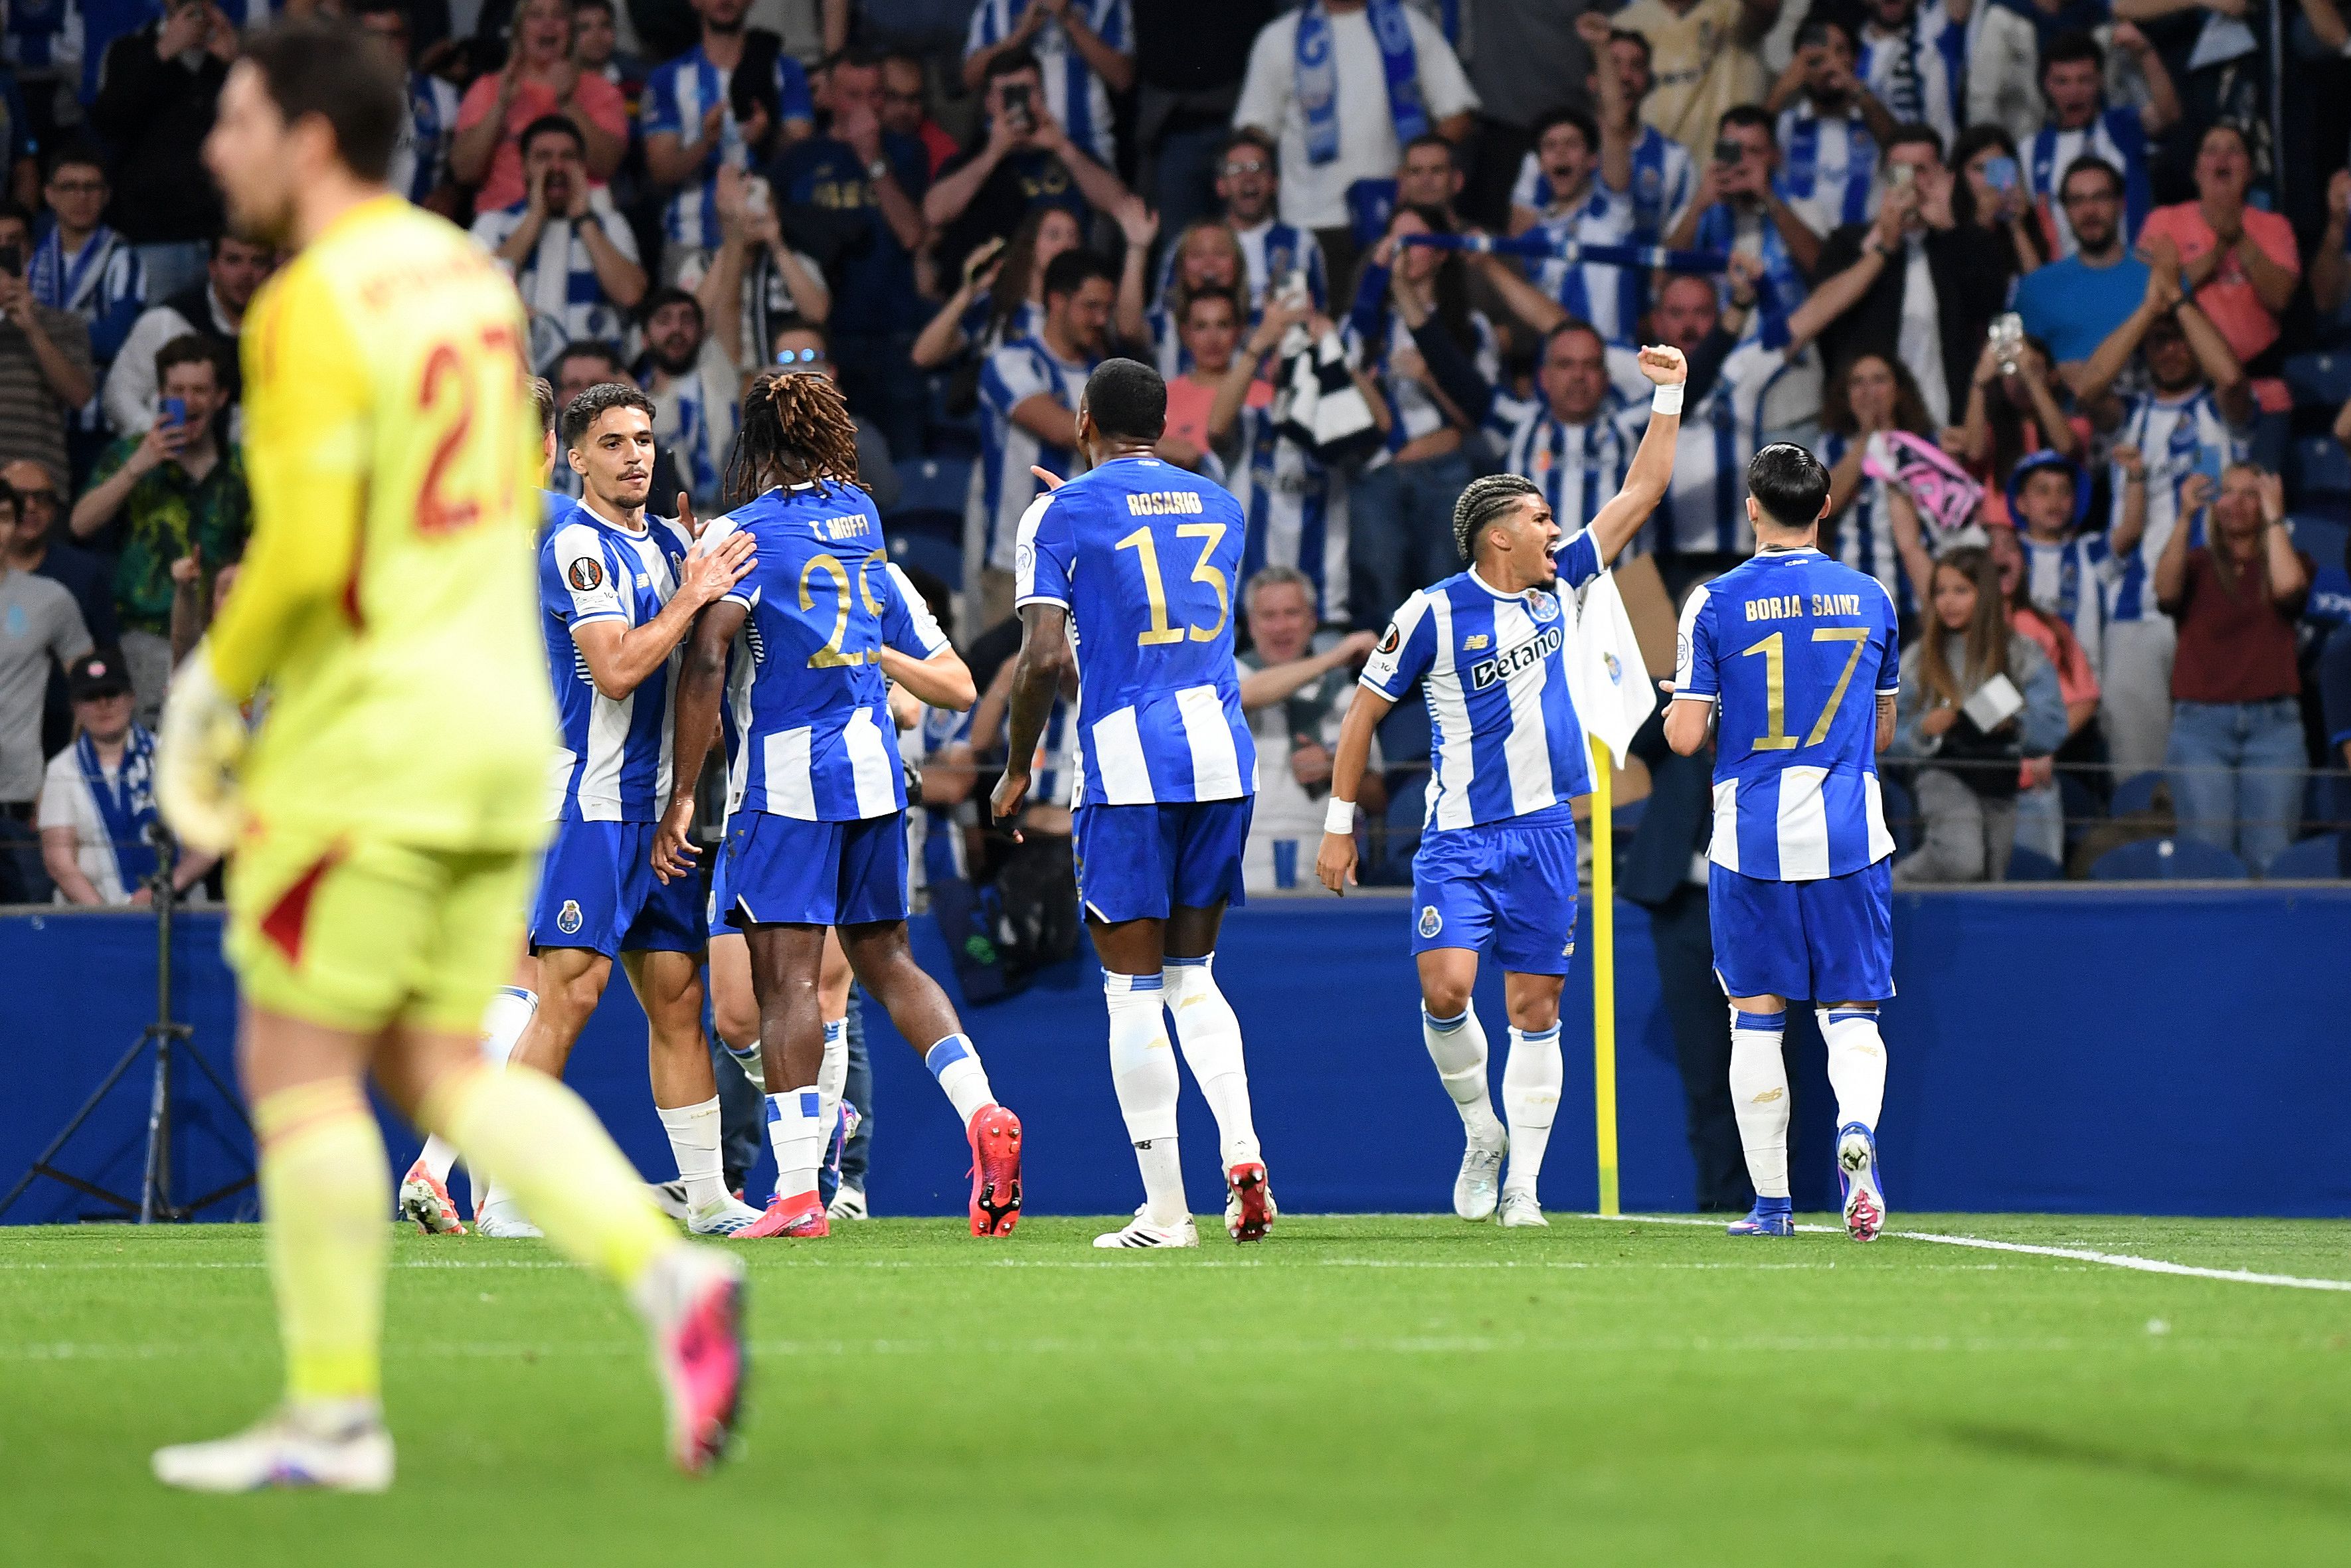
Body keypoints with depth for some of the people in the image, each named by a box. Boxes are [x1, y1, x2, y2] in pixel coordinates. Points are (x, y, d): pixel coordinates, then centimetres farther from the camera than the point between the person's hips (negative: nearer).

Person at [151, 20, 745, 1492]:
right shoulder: (469, 271, 12)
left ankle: (334, 1414, 3)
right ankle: (670, 1275, -5)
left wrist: (216, 682, -6)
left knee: (299, 1065, 1)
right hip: (499, 725, 8)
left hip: (369, 741, -8)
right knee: (438, 1070, 12)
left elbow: (304, 553, -22)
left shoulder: (315, 308, -15)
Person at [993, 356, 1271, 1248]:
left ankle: (1164, 1209, 0)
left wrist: (1015, 771, 4)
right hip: (1221, 754, 5)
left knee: (1134, 990, 2)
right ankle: (1241, 1155, -5)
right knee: (1193, 978, 16)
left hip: (1126, 766, -5)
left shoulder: (1062, 514, -1)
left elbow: (1044, 659, -10)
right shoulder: (1218, 507, 14)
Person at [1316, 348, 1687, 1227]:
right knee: (1445, 989, -19)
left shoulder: (1557, 587, 7)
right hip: (1460, 835, -4)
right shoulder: (1435, 613, -8)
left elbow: (1641, 494, 12)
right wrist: (1339, 824, -1)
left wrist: (1669, 396, 5)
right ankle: (1480, 1129, 6)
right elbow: (1366, 710, -1)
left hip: (1545, 833, 4)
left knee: (1535, 1010, 2)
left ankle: (1523, 1182, 7)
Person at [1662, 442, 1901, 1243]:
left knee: (1757, 1018, 8)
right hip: (1850, 837, 1)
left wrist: (1680, 707, 16)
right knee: (1851, 1012, 5)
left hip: (1750, 838, -1)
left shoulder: (1715, 603, -4)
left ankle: (1770, 1200, 8)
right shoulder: (1871, 598, 5)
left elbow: (1685, 736, -6)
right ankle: (1856, 1128, -25)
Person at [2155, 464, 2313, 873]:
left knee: (2270, 857, -7)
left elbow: (2287, 586, -9)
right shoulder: (2197, 564, 13)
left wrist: (2273, 516, 0)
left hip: (2274, 724, 0)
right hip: (2202, 722, 0)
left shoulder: (2290, 560, 14)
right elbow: (2166, 589, -8)